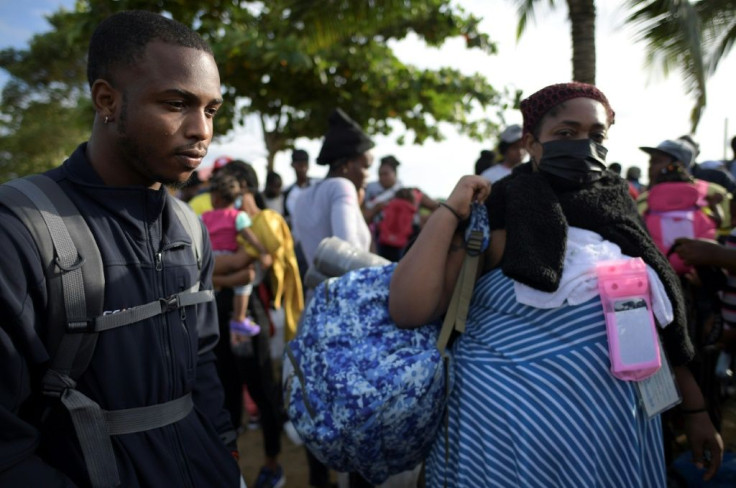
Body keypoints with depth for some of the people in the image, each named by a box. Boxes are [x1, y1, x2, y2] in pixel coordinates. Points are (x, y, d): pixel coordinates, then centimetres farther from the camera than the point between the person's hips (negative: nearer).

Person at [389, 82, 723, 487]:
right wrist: (450, 211, -20)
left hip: (615, 420, 5)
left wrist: (694, 408, 14)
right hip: (512, 420, -5)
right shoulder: (495, 219, -13)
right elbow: (408, 310, -23)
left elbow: (659, 318, 12)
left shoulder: (616, 217, 3)